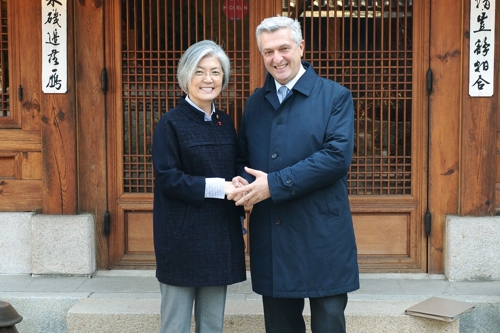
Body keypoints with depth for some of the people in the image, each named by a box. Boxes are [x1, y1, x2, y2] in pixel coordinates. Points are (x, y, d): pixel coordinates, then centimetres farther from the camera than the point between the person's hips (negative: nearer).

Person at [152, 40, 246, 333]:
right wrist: (218, 187, -19)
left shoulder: (225, 123, 10)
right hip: (183, 238, -5)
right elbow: (168, 179, -13)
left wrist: (239, 225, 9)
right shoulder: (171, 123, -6)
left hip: (221, 237, 5)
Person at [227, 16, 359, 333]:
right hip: (270, 237, 5)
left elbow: (338, 155, -16)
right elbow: (243, 159, 16)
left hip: (322, 235, -4)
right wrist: (243, 183, -9)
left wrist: (275, 184, -18)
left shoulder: (335, 96, -3)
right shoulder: (255, 102, 12)